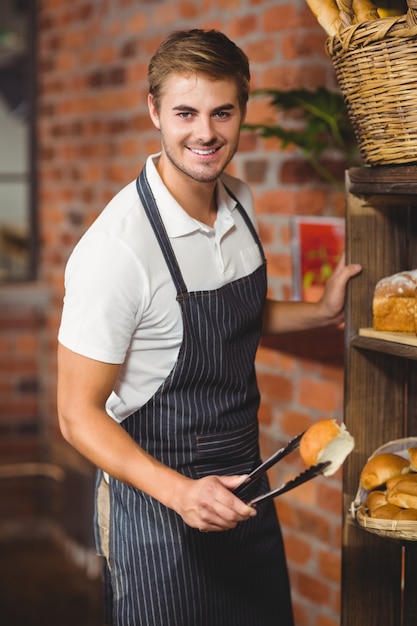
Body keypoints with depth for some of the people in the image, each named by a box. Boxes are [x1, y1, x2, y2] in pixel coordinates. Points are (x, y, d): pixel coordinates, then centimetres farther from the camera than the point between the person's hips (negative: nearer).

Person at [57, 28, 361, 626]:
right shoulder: (117, 248, -25)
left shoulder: (239, 203, -1)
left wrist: (321, 311, 6)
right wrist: (178, 491, -31)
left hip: (243, 485, 7)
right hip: (156, 504, -7)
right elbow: (78, 414, -20)